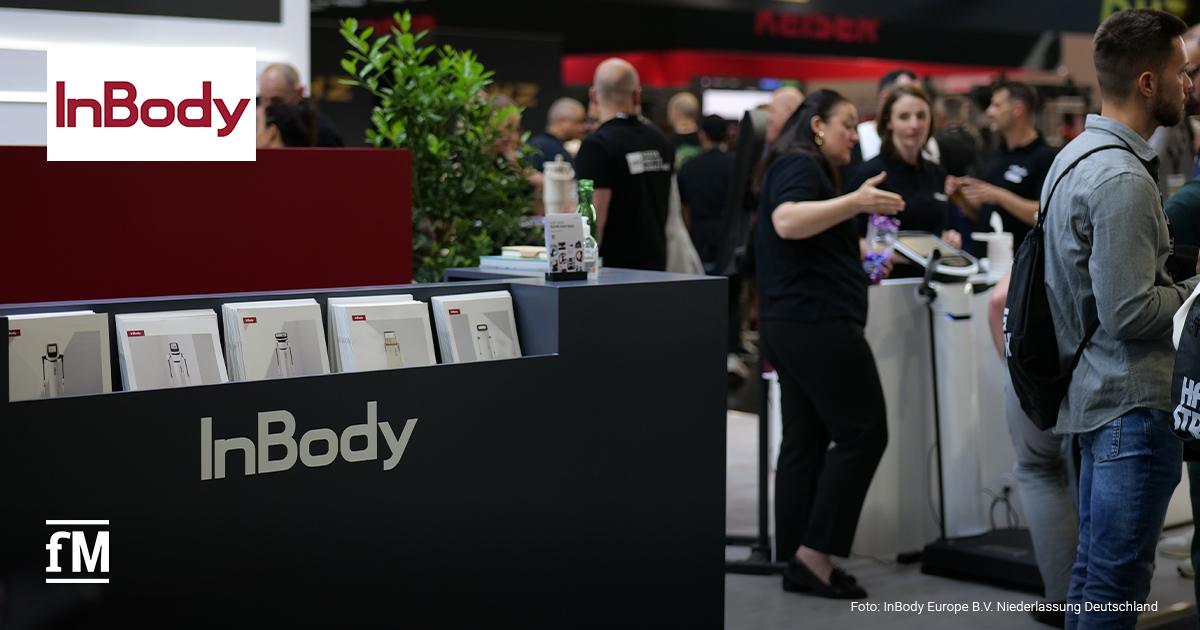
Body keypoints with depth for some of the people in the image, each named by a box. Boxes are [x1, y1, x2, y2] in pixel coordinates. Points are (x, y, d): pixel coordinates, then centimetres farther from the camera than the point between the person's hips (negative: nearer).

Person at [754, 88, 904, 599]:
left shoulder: (806, 169, 24)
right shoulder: (798, 165, -9)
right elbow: (787, 221, -29)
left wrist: (862, 259, 26)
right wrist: (857, 202, -33)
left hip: (792, 323, 11)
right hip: (817, 320, -11)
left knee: (806, 440, 9)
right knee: (863, 432, -8)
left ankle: (799, 562, 10)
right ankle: (815, 553, -8)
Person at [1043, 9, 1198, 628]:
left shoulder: (1077, 155, 12)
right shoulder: (1121, 178, -19)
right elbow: (1129, 312, -23)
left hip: (1094, 391, 10)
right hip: (1133, 399, -10)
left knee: (1092, 566, 17)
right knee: (1118, 579, -4)